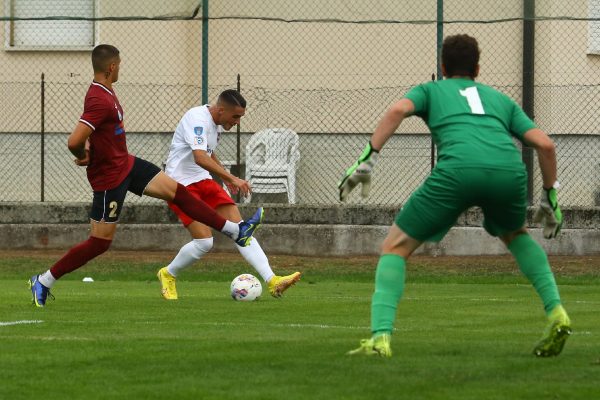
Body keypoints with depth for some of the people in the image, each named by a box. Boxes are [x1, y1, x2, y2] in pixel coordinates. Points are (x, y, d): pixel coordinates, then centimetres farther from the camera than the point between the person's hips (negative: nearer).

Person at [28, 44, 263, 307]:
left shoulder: (105, 92, 3)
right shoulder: (99, 101, -29)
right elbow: (74, 142, -37)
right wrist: (84, 157, -16)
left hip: (126, 164, 10)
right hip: (110, 177, -10)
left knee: (176, 191, 8)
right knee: (100, 243, -2)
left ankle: (236, 231, 13)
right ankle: (43, 282, 8)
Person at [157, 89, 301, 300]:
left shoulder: (217, 123, 10)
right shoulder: (198, 119, -20)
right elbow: (200, 158, -34)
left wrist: (225, 175, 19)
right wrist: (232, 178, -39)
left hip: (203, 180, 9)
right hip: (181, 184, -9)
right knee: (204, 242, -18)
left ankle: (272, 282, -14)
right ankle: (168, 275, 9)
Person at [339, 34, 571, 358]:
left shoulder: (430, 90, 30)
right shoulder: (501, 100, 36)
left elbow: (398, 110, 7)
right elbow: (544, 144, 25)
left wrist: (368, 158, 2)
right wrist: (550, 197, 35)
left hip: (457, 170, -3)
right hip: (509, 171, 3)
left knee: (395, 247, 11)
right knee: (515, 235, 36)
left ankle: (381, 336, -8)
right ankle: (555, 312, 19)